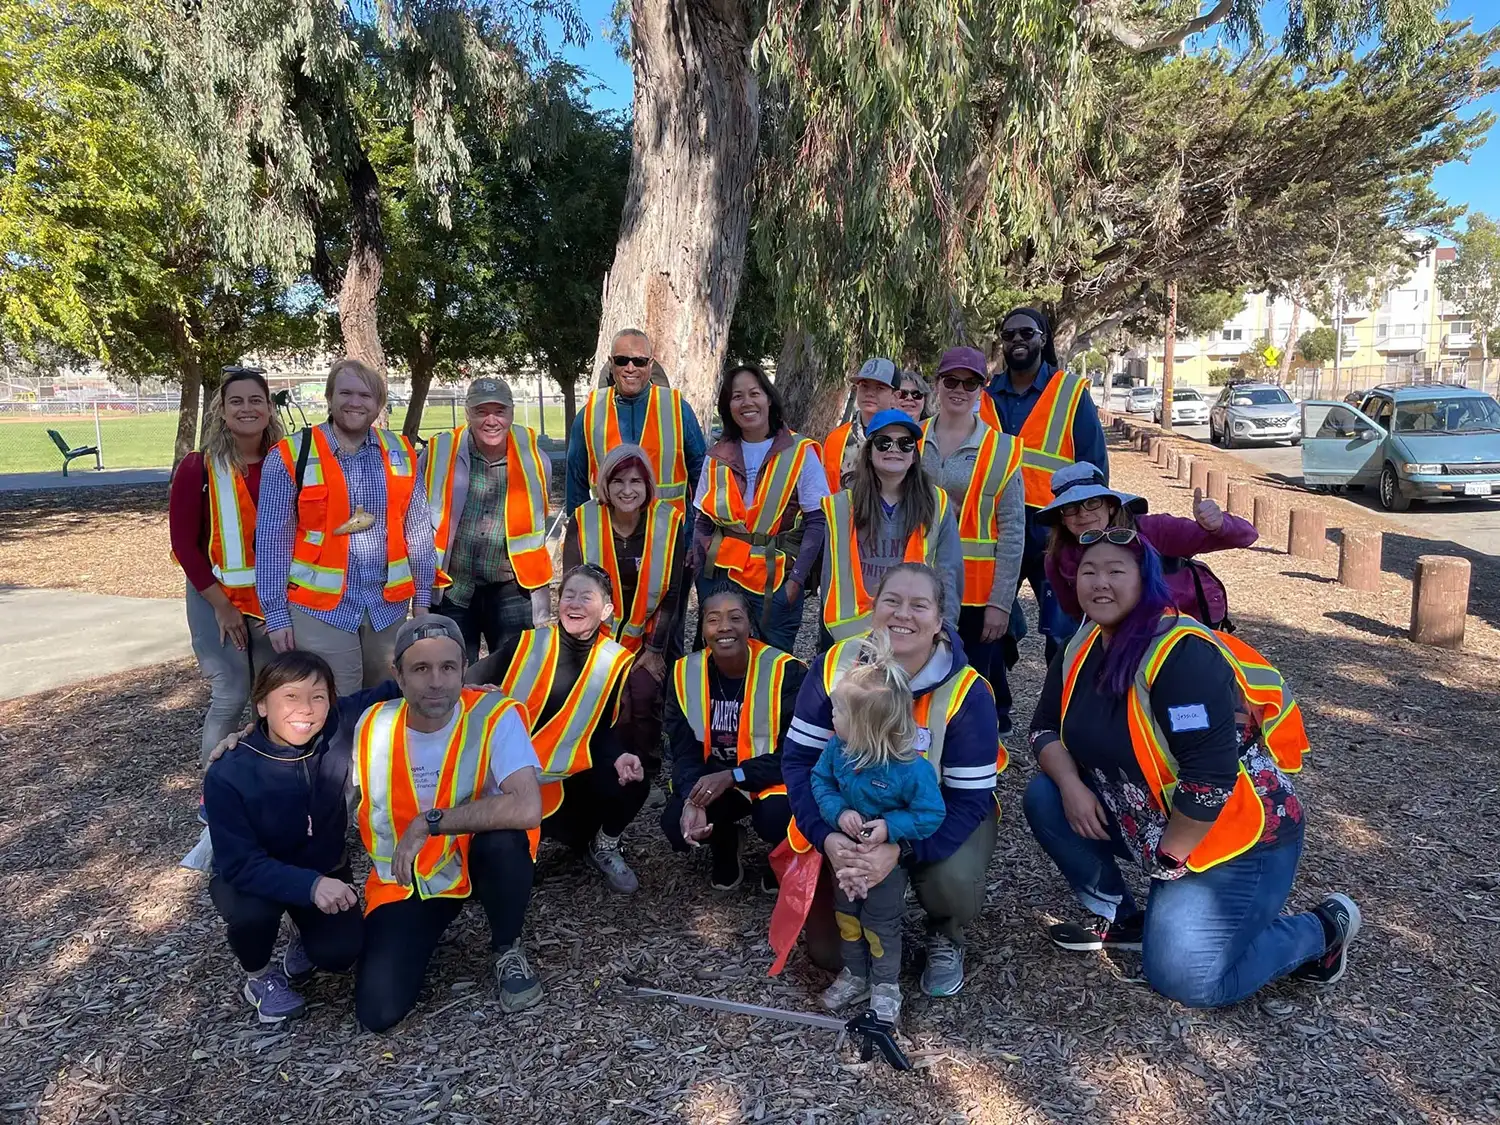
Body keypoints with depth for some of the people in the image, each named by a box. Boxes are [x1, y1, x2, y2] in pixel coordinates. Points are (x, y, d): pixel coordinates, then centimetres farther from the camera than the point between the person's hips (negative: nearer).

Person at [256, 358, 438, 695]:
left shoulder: (400, 453, 4)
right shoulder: (292, 456, -6)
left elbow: (418, 531, 8)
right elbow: (272, 540, -5)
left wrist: (422, 598, 8)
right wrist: (276, 613, -6)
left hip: (389, 606, 3)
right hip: (321, 609, -3)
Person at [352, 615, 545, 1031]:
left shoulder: (494, 716, -22)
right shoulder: (370, 727, -10)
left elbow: (527, 809, -37)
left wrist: (429, 822, -31)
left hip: (477, 860, -2)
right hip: (403, 881, 2)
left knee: (504, 840, -37)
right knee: (378, 1012, -16)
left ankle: (506, 949, -4)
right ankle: (423, 928, 18)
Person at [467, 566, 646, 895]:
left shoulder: (614, 662, -2)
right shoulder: (527, 644, -4)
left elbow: (603, 730, 1)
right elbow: (472, 683, -5)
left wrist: (618, 757, -19)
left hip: (567, 778, 1)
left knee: (631, 782, -24)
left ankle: (604, 847, 9)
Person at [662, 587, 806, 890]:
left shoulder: (786, 671, -21)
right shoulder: (686, 673, -9)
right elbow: (684, 750, -7)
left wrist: (732, 777, -29)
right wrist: (692, 800, -28)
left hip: (774, 778, -3)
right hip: (713, 779, 3)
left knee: (775, 820, -33)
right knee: (676, 825, -23)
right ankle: (724, 845, 15)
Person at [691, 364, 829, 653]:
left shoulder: (800, 453, -3)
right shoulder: (717, 457, 7)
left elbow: (817, 521, -5)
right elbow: (703, 523, 12)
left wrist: (797, 579, -11)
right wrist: (699, 575, 2)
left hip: (776, 582, -3)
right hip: (721, 578, 3)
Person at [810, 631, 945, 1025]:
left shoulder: (911, 769, -34)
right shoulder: (837, 748, -20)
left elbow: (931, 815, -24)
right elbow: (820, 782, -7)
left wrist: (890, 827, -33)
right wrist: (838, 813, -25)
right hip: (844, 851, 5)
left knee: (880, 924, 14)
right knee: (846, 914, 22)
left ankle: (885, 985, 40)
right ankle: (854, 974, 46)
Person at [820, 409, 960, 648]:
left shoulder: (937, 504, 4)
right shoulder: (841, 506, 2)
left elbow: (948, 575, 2)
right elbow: (834, 577, 1)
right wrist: (849, 632, -8)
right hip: (852, 634, 0)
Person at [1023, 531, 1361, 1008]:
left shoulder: (1183, 654, -27)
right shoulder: (1082, 649, -1)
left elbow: (1210, 777, -30)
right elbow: (1046, 727, 5)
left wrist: (1168, 856, -19)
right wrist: (1071, 785, -15)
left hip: (1235, 835, -8)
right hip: (1148, 818, 8)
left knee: (1187, 980, -13)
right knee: (1044, 797, -4)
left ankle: (1322, 928, 11)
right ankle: (1119, 918, 10)